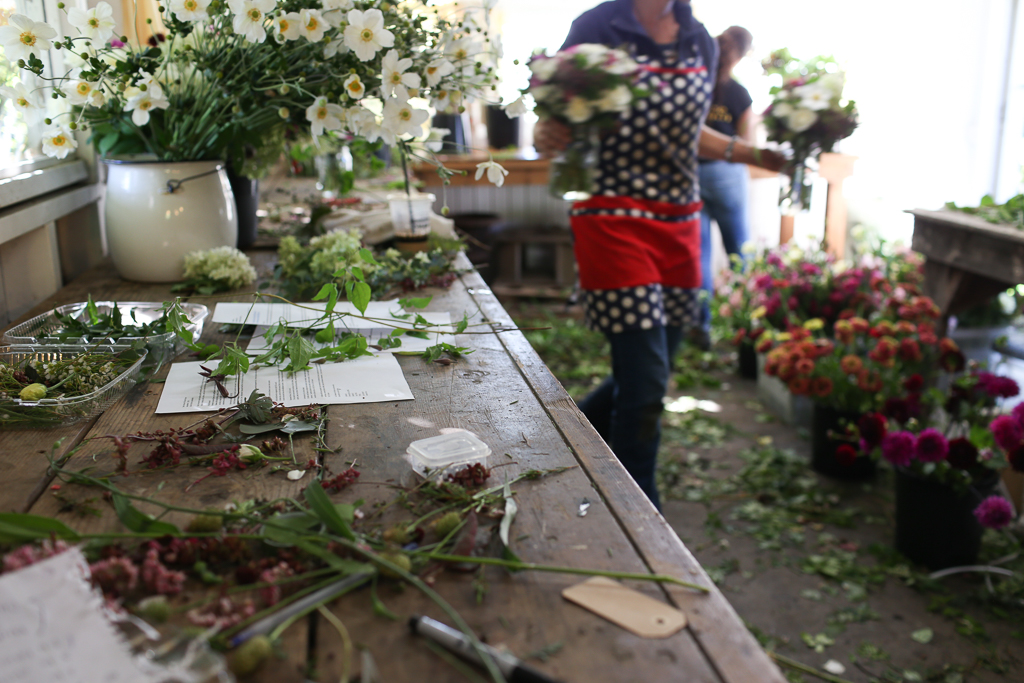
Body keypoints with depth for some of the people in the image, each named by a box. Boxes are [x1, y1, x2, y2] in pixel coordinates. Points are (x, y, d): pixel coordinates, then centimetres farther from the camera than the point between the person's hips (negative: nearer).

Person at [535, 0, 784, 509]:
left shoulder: (700, 42, 11)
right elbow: (559, 130, -4)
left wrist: (755, 154, 11)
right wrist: (547, 137, -27)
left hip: (680, 223, 7)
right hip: (615, 220, -6)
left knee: (649, 374, 11)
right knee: (647, 383, -7)